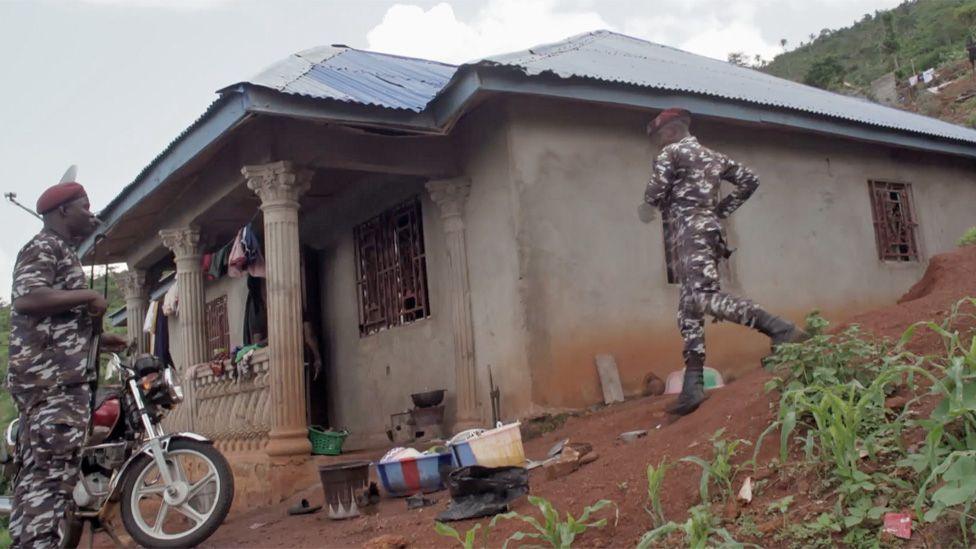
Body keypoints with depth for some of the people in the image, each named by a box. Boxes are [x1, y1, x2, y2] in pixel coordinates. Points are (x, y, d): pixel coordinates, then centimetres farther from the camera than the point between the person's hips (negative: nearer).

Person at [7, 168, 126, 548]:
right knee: (52, 472, -14)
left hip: (56, 377, 11)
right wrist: (88, 296, -14)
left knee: (38, 473, 11)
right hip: (53, 378, -11)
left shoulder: (61, 251, 25)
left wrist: (95, 339, 23)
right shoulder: (44, 247, -5)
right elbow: (26, 299, -23)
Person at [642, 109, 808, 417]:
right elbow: (749, 180, 22)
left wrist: (668, 206, 18)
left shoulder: (671, 153, 1)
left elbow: (653, 197, -5)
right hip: (710, 231, 9)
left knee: (706, 298, -23)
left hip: (691, 232, -9)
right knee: (689, 311, 4)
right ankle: (693, 386, -2)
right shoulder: (713, 157, 24)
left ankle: (782, 330, -34)